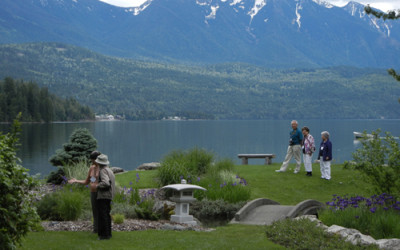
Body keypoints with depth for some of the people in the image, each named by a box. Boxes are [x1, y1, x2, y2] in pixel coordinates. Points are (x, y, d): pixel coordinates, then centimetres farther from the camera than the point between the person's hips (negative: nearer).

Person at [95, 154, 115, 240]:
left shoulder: (103, 171, -14)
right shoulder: (110, 170, 16)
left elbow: (106, 183, -27)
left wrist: (98, 185, -12)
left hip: (103, 196, -10)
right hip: (109, 196, 10)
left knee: (103, 216, -7)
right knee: (107, 215, 14)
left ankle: (105, 234, -7)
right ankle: (108, 233, 19)